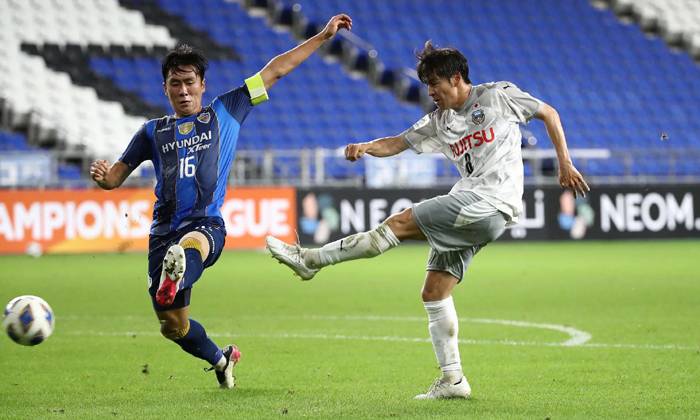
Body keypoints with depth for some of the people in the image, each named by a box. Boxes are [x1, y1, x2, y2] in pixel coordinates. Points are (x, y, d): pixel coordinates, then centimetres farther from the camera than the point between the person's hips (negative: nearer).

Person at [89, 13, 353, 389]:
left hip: (206, 224, -3)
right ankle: (221, 360, 34)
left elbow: (275, 70, 15)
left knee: (192, 243, -42)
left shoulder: (225, 111, 14)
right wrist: (102, 175, -10)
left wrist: (324, 36, 15)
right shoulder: (153, 132, 17)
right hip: (164, 229, 3)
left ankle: (177, 273, -76)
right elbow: (116, 176, 15)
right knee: (172, 326, 7)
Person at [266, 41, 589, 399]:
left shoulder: (499, 96, 4)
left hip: (493, 201, -8)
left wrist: (565, 164, 7)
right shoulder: (439, 120, 20)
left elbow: (548, 113, 12)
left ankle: (311, 260, -12)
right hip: (468, 210, 8)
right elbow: (399, 143, 14)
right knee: (434, 293, 3)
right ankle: (452, 380, 6)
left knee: (401, 222, -15)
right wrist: (367, 147, -7)